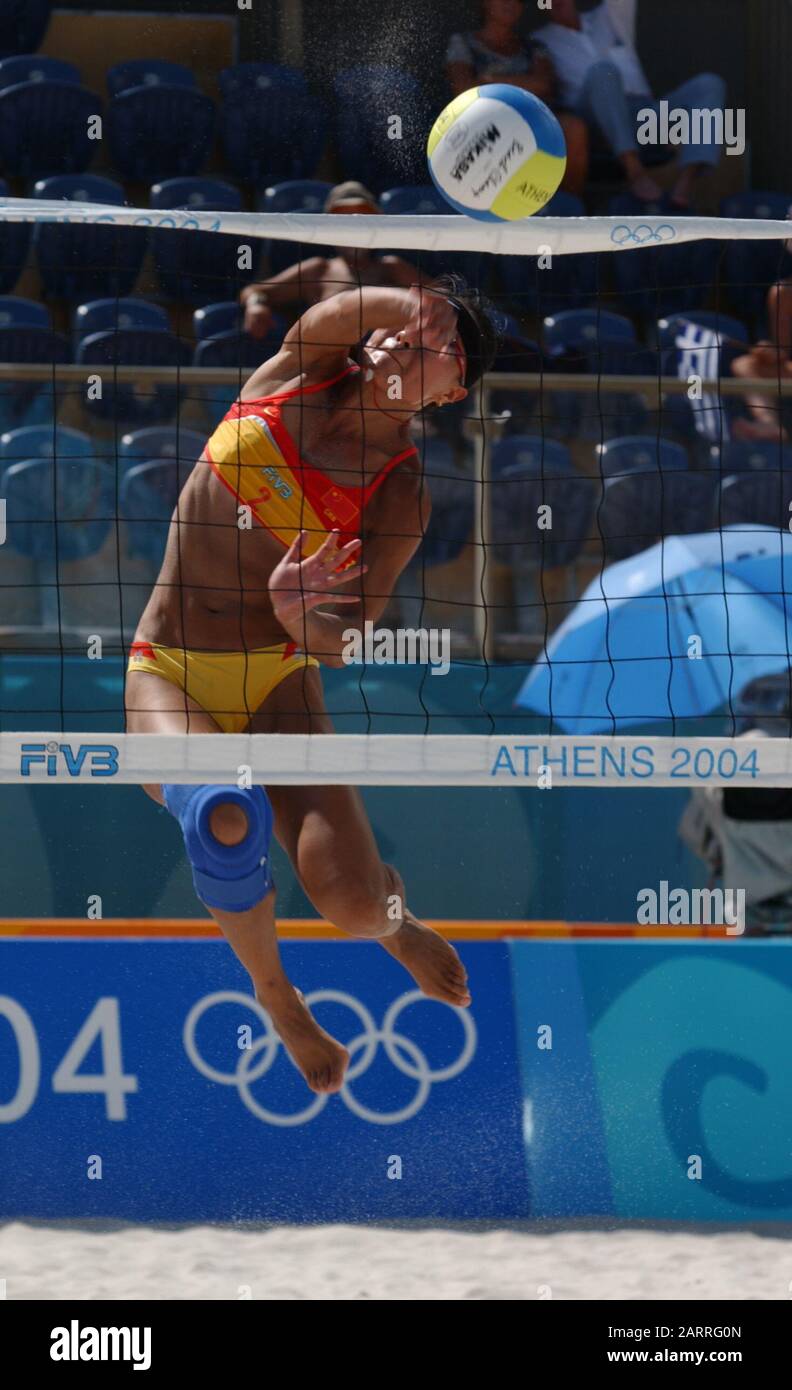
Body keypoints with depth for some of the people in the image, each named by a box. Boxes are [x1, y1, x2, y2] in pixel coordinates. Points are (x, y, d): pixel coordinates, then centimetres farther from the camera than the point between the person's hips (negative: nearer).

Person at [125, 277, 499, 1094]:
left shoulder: (400, 496, -4)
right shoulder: (300, 368, 0)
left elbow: (347, 639, -9)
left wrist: (297, 611, -26)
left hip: (278, 676, 0)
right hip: (168, 673, 0)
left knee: (354, 905, -18)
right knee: (226, 817, -34)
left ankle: (392, 920, 25)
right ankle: (272, 992, -3)